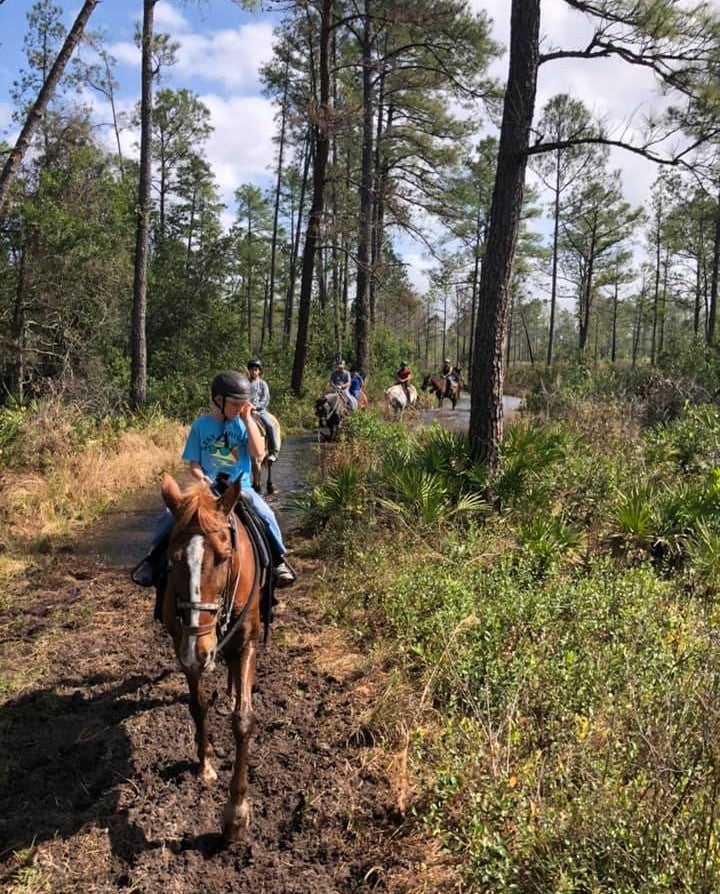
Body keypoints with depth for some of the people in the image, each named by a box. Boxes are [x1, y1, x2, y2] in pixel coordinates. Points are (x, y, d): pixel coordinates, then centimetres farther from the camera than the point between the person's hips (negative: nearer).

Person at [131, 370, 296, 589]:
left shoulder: (244, 423, 3)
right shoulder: (201, 425, 2)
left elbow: (258, 452, -13)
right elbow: (193, 464, 4)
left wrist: (247, 419, -10)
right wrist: (201, 477, -18)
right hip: (207, 487, 1)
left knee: (265, 515, -26)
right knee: (170, 515, -17)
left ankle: (278, 560, -8)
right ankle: (155, 558, 5)